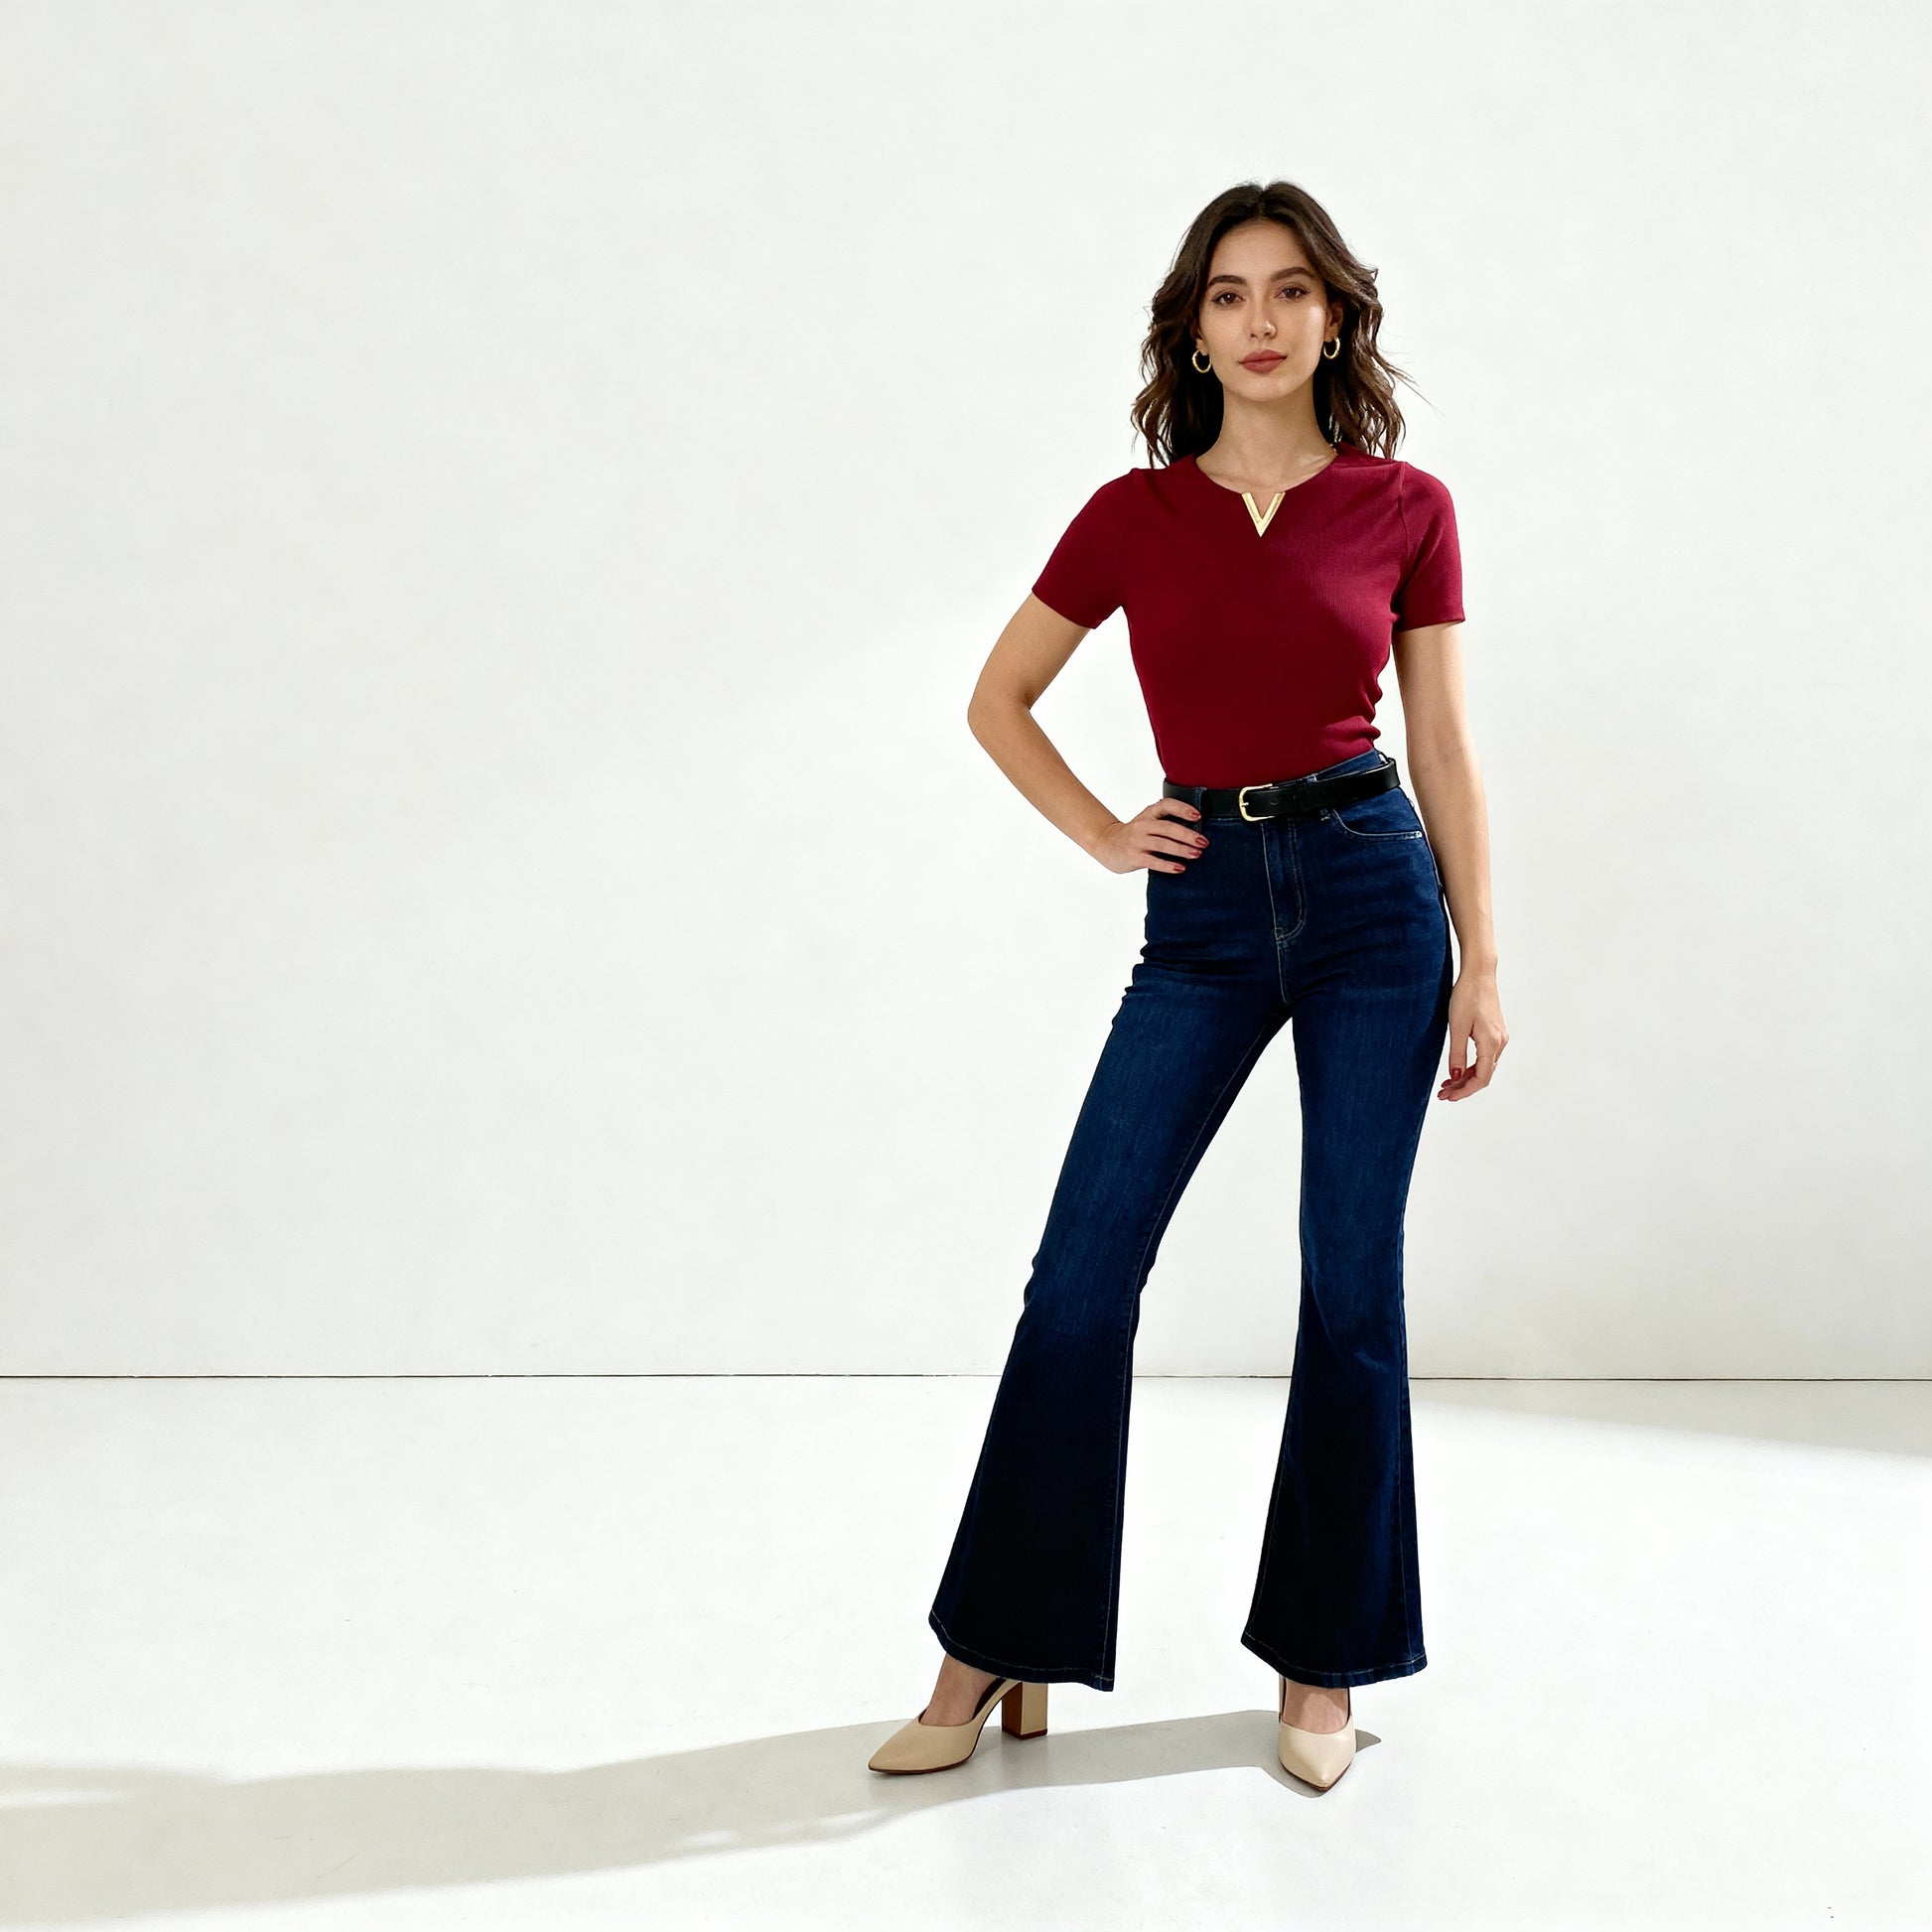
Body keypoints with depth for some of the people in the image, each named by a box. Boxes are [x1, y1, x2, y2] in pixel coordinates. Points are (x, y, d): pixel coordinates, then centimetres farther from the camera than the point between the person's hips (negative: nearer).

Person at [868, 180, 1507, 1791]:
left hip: (1372, 892, 0)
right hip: (1204, 913, 1)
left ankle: (1323, 1660, 21)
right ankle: (998, 1654, 13)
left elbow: (1446, 749, 5)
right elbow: (998, 701, 14)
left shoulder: (1406, 509, 2)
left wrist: (1481, 963, 3)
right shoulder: (1132, 518, 4)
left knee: (1354, 1288, 4)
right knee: (1079, 1276, -2)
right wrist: (1101, 836, 4)